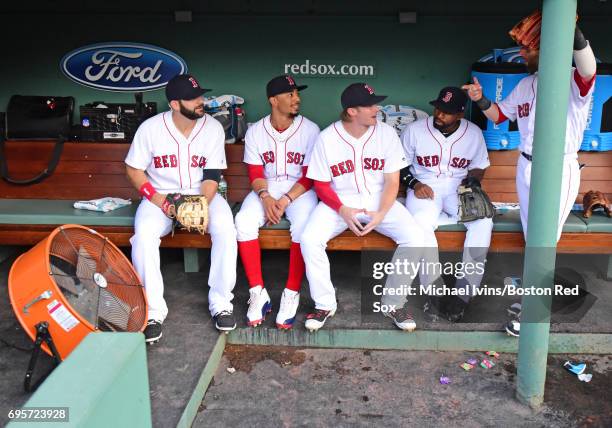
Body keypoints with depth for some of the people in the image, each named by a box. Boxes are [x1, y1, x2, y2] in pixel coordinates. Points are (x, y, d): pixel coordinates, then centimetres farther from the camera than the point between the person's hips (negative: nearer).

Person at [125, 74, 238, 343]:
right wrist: (160, 202, -15)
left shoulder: (213, 127, -5)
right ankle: (153, 311, -17)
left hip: (203, 195, 1)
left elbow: (212, 176, -6)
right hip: (160, 196, 0)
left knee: (225, 228, -29)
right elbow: (134, 170, -2)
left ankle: (221, 303, -15)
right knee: (144, 234, -30)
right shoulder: (151, 128, -7)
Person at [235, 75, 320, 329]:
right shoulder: (255, 131, 3)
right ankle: (258, 293, -18)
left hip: (299, 190, -2)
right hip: (266, 189, 2)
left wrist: (286, 200, -19)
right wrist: (265, 197, -19)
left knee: (303, 225, -33)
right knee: (244, 221, -26)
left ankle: (291, 295, -21)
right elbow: (255, 173, 1)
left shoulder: (309, 130, -4)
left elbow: (310, 176, -6)